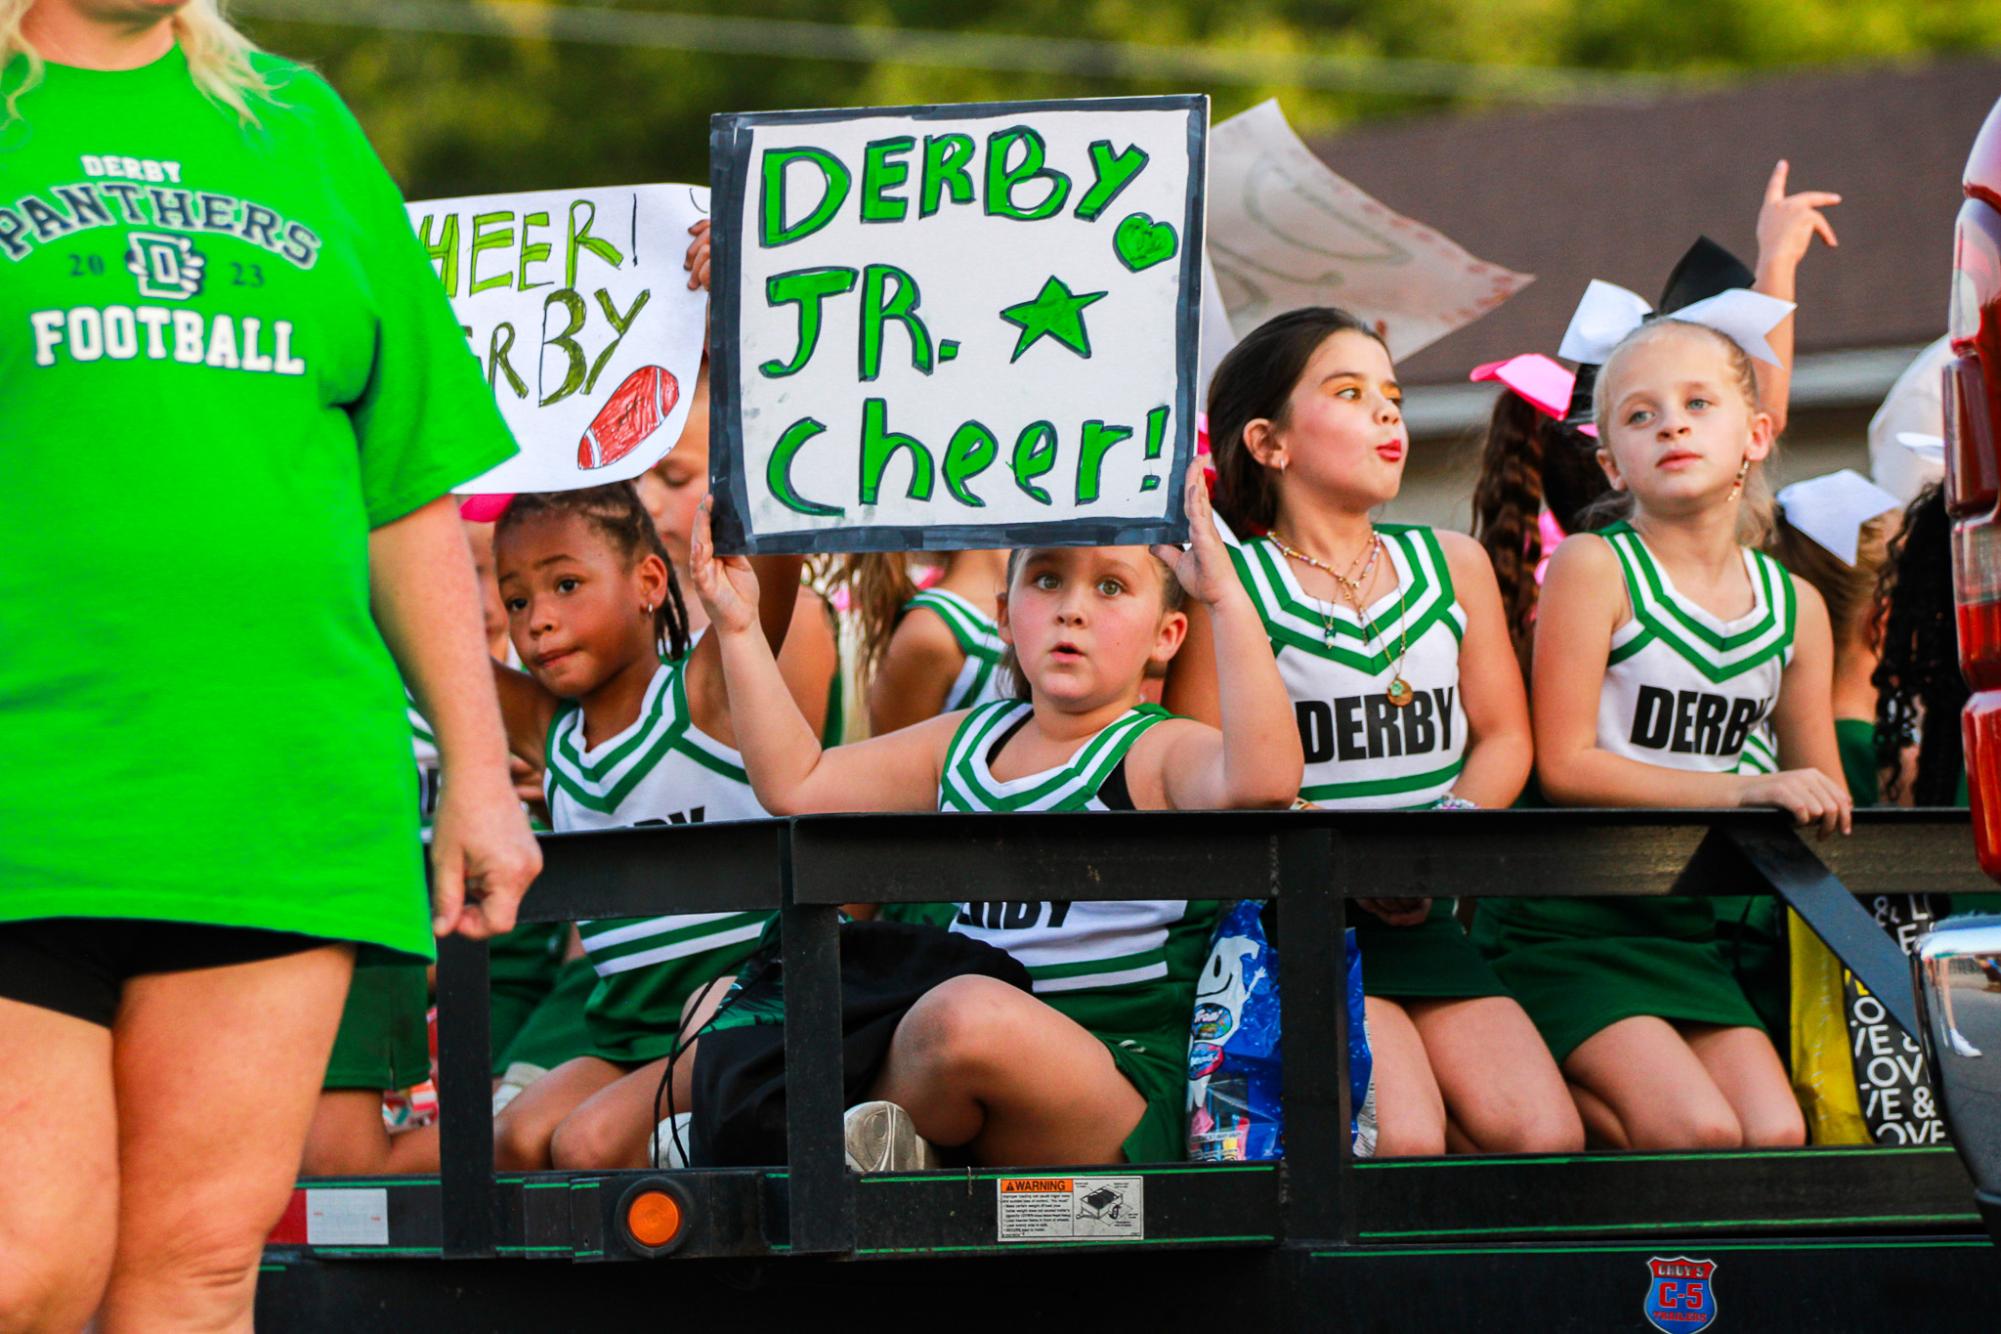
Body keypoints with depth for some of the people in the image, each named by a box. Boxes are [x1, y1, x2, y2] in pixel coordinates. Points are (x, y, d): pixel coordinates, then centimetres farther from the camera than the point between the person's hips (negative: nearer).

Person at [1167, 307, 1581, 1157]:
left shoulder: (1453, 566, 15)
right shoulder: (1230, 584, -2)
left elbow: (1504, 736, 15)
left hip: (1422, 917, 5)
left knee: (1545, 1138, -17)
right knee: (1399, 1143, -27)